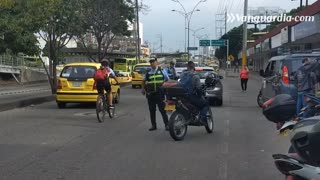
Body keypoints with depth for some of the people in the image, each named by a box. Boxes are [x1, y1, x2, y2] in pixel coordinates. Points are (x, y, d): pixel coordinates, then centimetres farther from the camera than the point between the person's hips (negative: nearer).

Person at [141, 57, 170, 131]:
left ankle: (166, 124, 6)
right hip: (150, 94, 3)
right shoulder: (148, 72, 9)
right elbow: (143, 81, 23)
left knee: (162, 109, -2)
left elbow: (167, 80, 10)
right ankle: (153, 125, 16)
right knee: (152, 110, 8)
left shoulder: (162, 70, 2)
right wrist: (143, 88, 11)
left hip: (159, 94, -3)